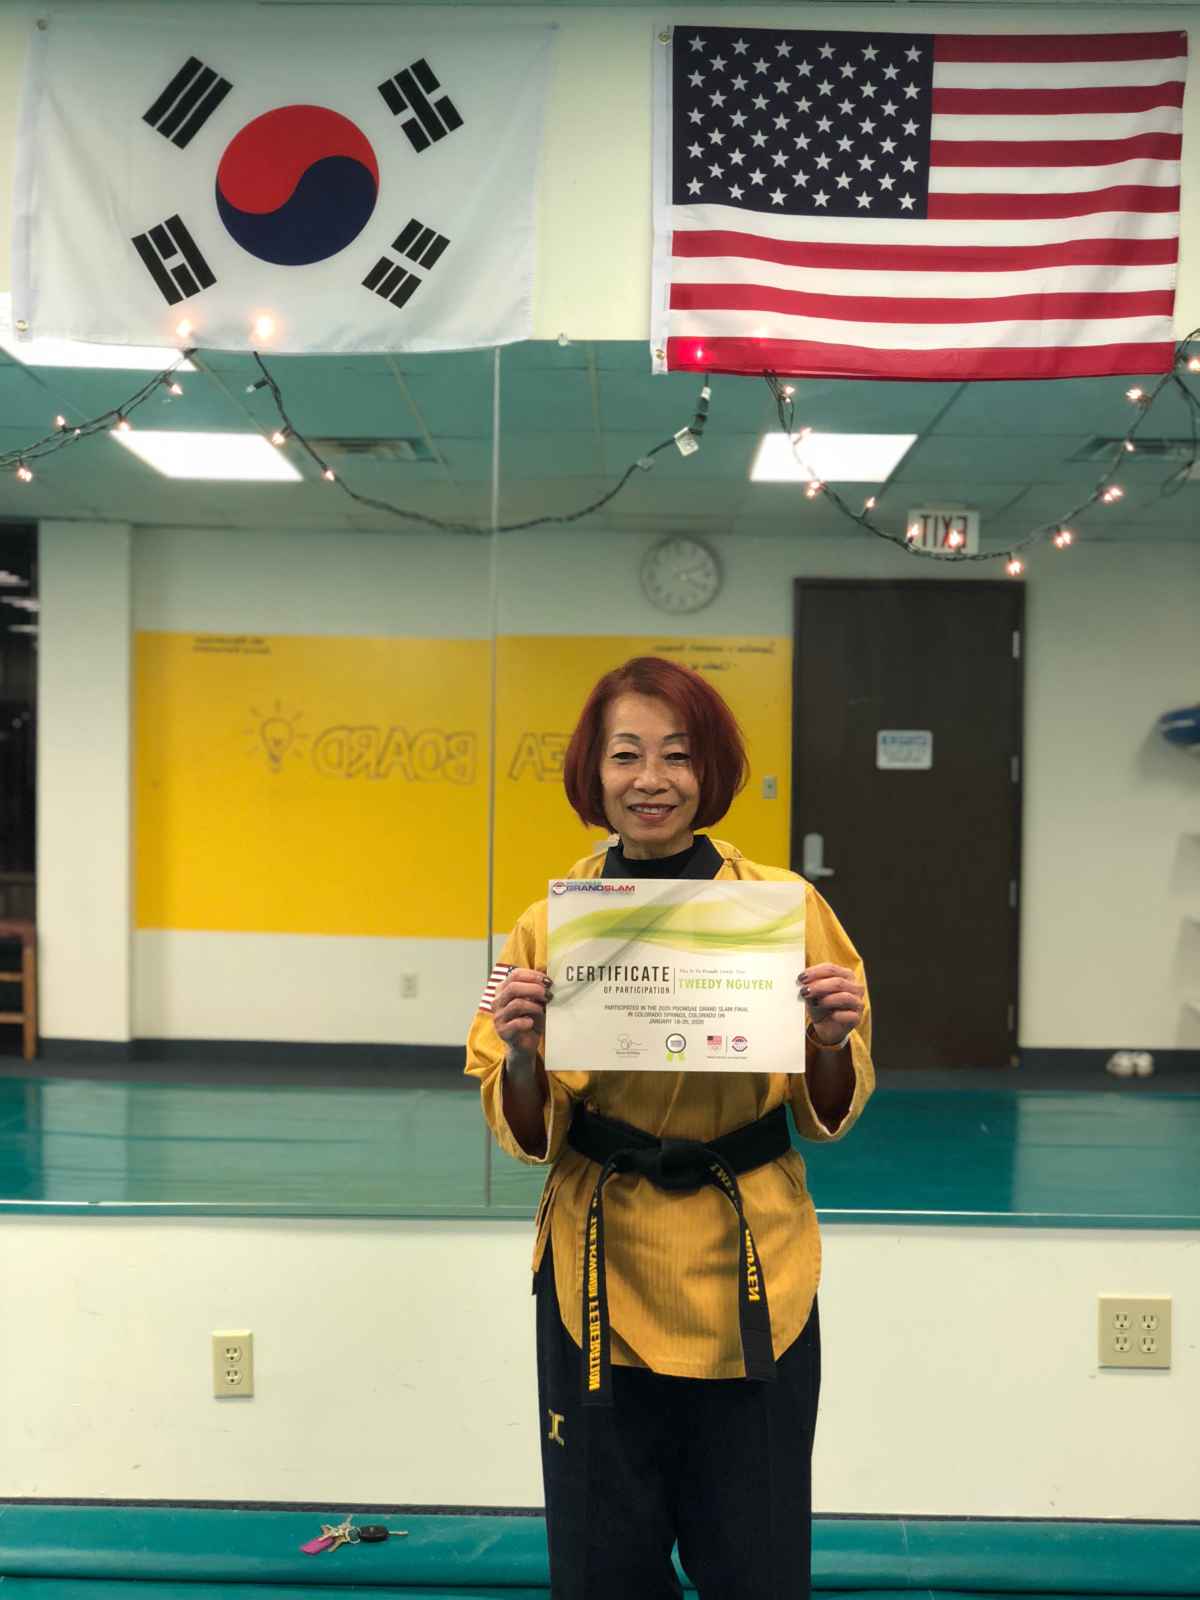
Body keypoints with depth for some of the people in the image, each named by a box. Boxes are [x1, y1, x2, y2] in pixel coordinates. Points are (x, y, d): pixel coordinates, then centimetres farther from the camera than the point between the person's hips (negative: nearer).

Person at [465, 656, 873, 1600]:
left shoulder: (784, 907, -4)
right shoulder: (552, 922, -2)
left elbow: (828, 1115, 5)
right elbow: (528, 1136, 2)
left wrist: (831, 1041, -15)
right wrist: (522, 1053, -17)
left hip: (748, 1270, 0)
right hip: (601, 1269, 1)